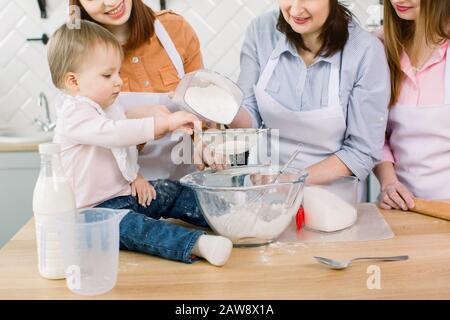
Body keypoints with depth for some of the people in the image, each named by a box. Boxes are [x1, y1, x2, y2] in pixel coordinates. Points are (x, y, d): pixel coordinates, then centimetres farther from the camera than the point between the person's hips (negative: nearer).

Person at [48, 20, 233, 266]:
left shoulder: (108, 106, 11)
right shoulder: (74, 115, -20)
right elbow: (114, 133, -36)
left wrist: (135, 175, 6)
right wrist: (166, 122, -35)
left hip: (123, 193, 10)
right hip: (94, 209, -10)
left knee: (173, 191, 3)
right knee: (126, 225, -36)